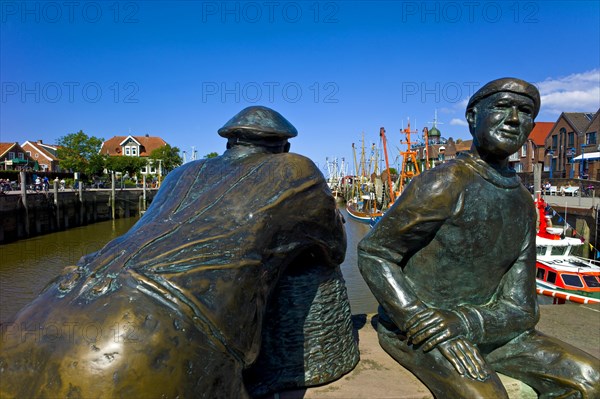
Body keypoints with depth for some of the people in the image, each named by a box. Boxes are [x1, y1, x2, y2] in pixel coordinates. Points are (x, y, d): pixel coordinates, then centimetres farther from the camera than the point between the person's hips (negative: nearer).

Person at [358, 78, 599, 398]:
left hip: (477, 325, 7)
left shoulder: (523, 204, 3)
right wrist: (425, 325, -25)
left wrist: (462, 322, -21)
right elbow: (372, 253, -16)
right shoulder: (442, 185, -19)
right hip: (412, 324, -6)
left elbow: (520, 309, 0)